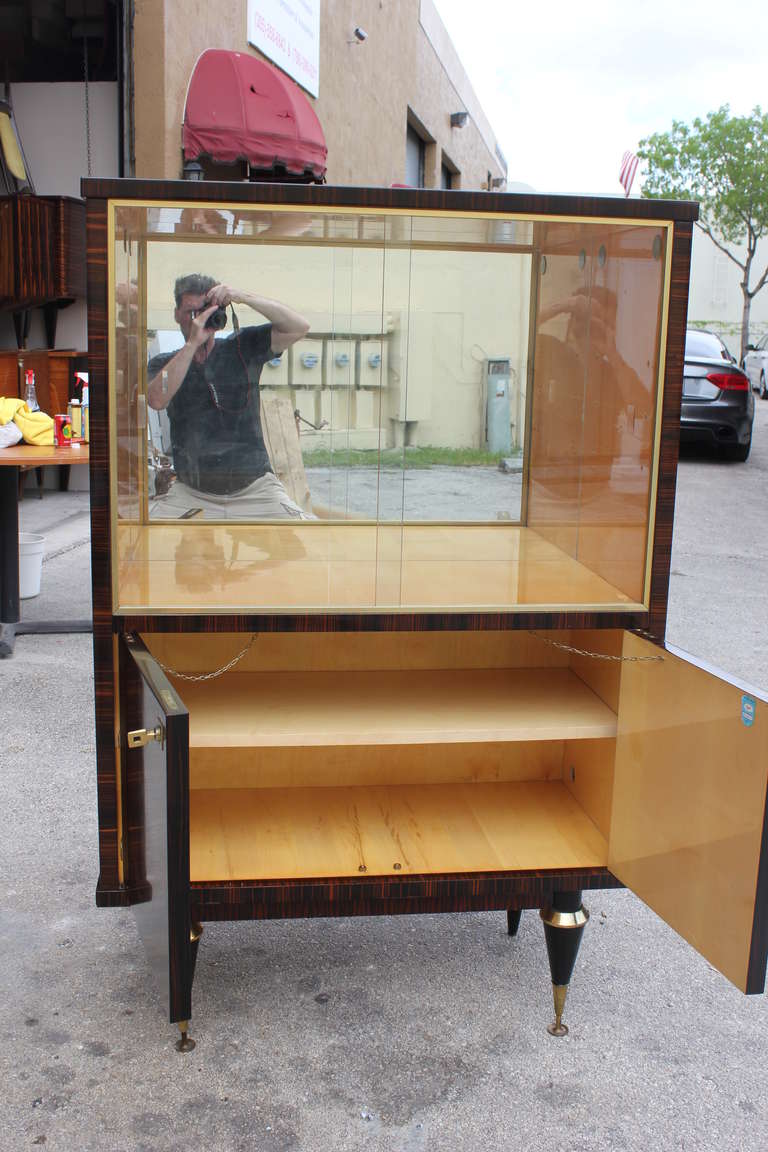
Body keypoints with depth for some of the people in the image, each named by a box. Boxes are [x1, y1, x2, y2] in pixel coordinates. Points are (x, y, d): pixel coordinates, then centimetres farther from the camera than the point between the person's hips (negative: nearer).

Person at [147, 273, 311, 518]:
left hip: (254, 490, -1)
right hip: (190, 494, 1)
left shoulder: (242, 347, 6)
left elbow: (299, 328, -6)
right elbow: (157, 400, -15)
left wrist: (242, 296, -13)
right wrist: (192, 343, -18)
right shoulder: (163, 364, 8)